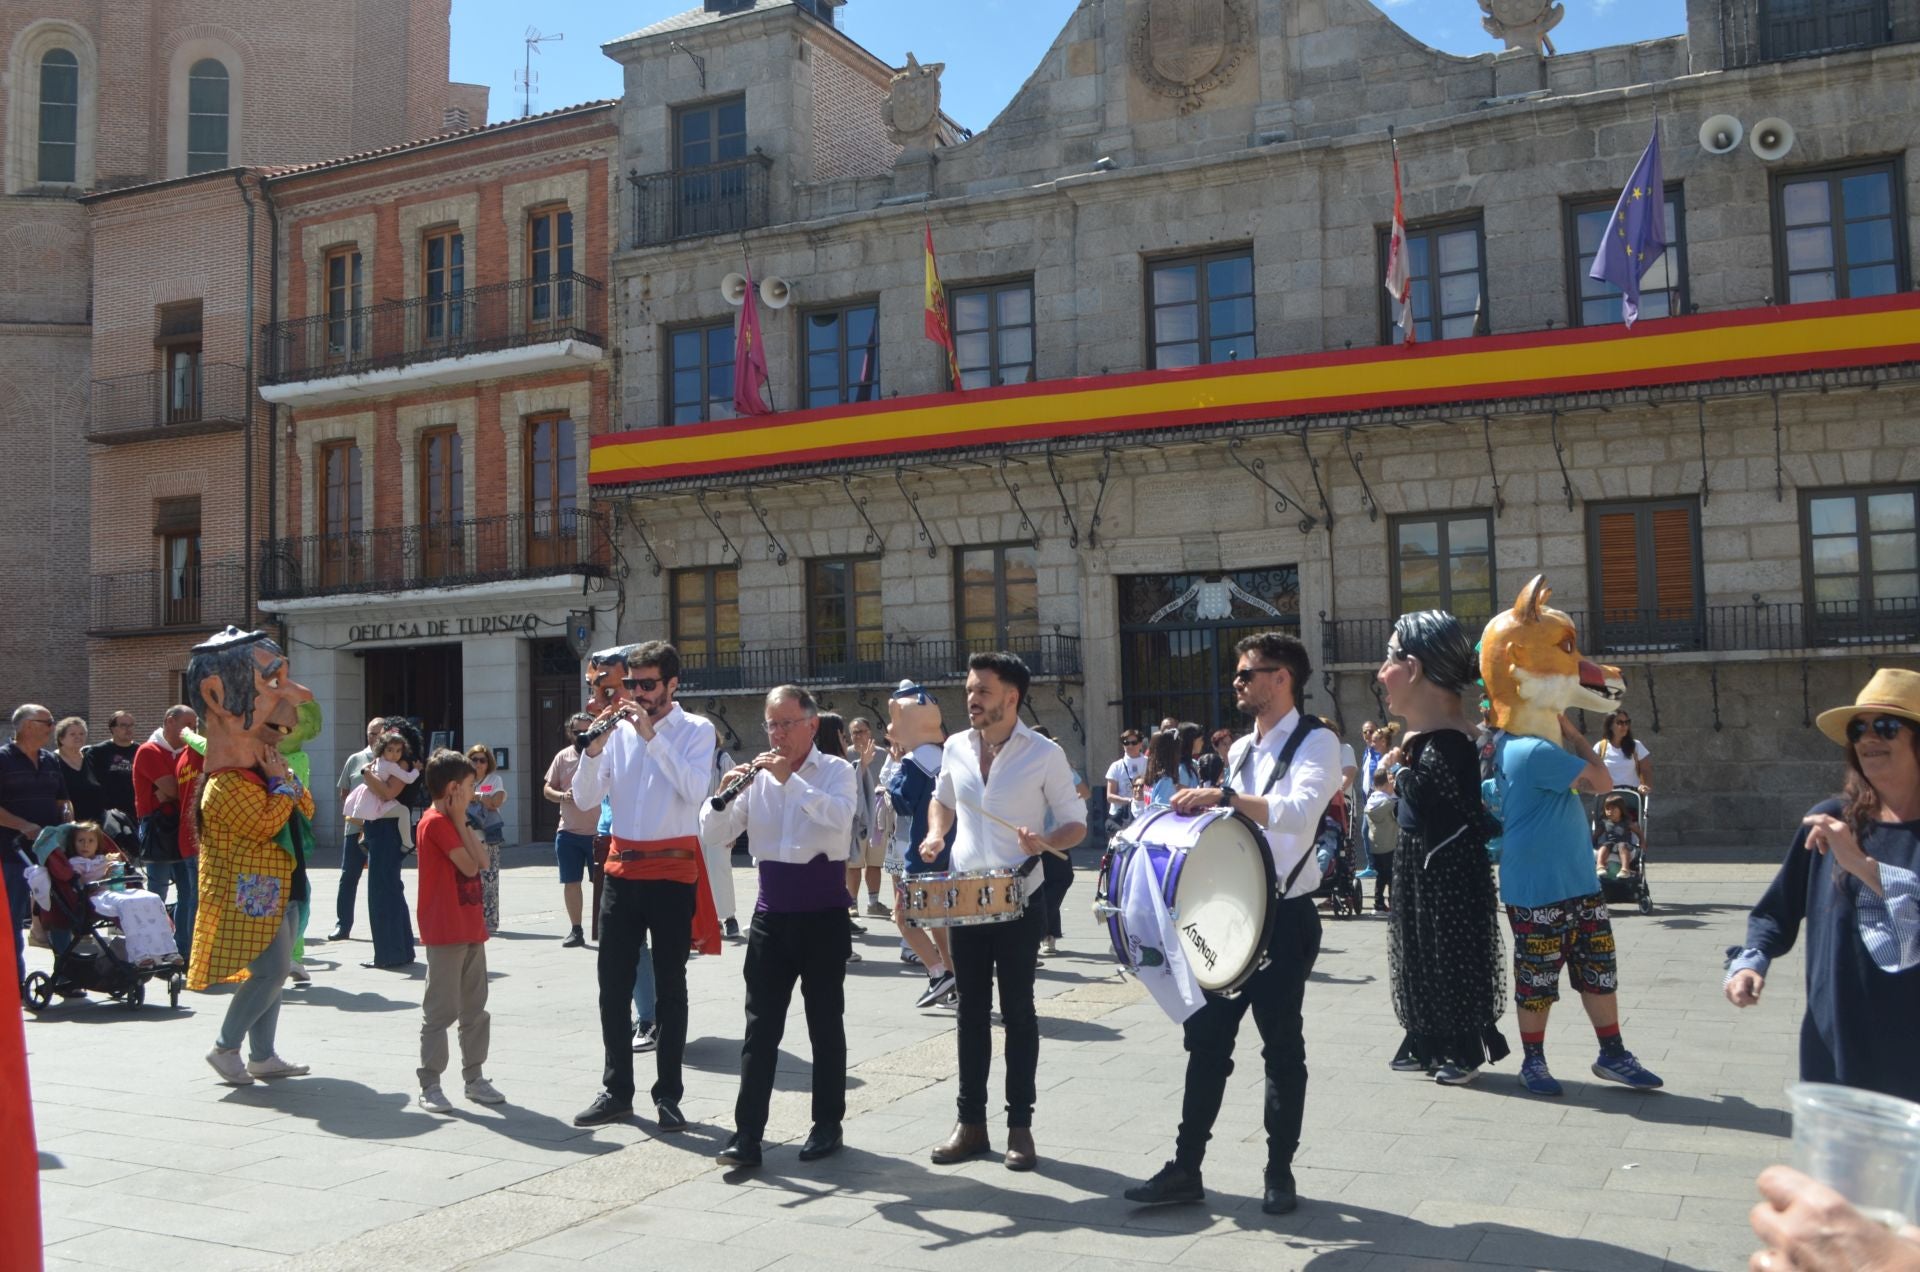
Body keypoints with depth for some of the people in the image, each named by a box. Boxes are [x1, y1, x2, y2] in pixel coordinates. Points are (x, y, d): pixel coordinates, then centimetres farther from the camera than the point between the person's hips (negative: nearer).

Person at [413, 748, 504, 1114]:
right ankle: (430, 1085, 3)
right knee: (441, 1009, -4)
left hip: (471, 928, 9)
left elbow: (483, 861, 7)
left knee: (475, 1008, 13)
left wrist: (463, 823, 2)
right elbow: (469, 866, -16)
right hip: (445, 931, -9)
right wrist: (460, 821, -10)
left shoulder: (453, 822, 17)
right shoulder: (436, 822, -13)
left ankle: (474, 1077, 20)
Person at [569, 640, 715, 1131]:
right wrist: (594, 748, -14)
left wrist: (652, 735, -21)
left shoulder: (696, 731, -2)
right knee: (614, 985, 8)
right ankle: (616, 1091, 20)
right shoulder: (618, 729, 5)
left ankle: (668, 1095, 14)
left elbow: (694, 789, -20)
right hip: (622, 869, 4)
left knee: (670, 987, 5)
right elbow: (584, 799, 2)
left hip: (672, 871, -4)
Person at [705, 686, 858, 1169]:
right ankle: (747, 1133, 5)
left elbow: (839, 818, -24)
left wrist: (790, 779, -26)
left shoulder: (837, 771, -3)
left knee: (825, 1024, 7)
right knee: (760, 1025, 3)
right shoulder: (757, 774, 7)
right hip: (771, 915, 3)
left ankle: (827, 1125, 18)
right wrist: (725, 794, -16)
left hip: (823, 915, -3)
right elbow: (712, 835, 2)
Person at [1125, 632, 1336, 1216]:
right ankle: (1186, 1166, 14)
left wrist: (1223, 797, -35)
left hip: (1284, 917, -7)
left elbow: (1300, 812, -29)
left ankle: (1280, 1171, 19)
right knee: (1206, 1036, 7)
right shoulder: (1240, 749, 14)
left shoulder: (1316, 742, -10)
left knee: (1281, 1046, 5)